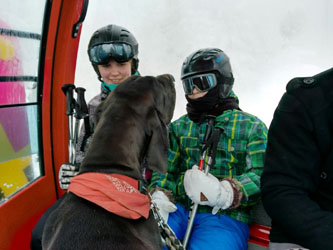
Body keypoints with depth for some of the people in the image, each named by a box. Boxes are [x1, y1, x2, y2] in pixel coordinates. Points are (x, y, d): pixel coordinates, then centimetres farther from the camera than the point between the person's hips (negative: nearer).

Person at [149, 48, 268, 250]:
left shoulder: (252, 127, 9)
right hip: (178, 209, 2)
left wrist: (224, 192, -25)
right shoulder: (179, 127, 22)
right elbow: (165, 169, 16)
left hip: (225, 217, -2)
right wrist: (159, 197, -8)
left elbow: (260, 177, -3)